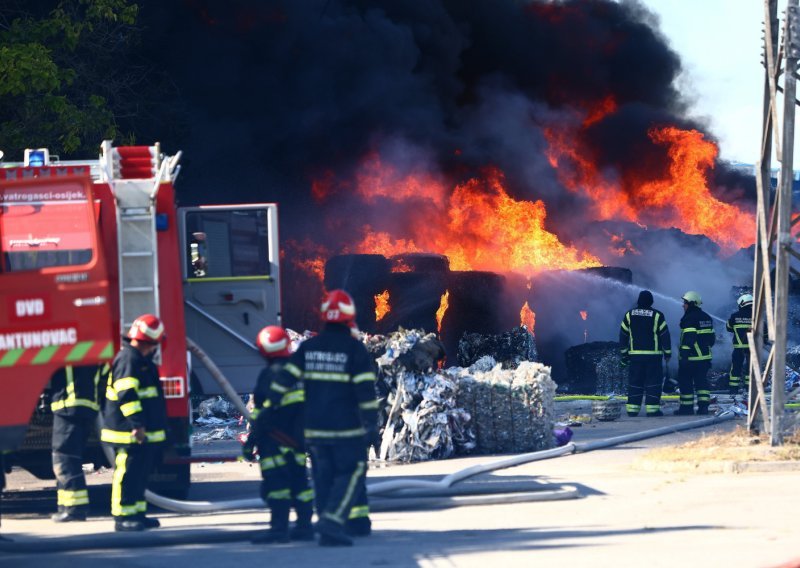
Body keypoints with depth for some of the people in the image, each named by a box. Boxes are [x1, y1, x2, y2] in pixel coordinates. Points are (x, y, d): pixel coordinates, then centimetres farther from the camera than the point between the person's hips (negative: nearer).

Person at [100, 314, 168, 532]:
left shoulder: (141, 360, 19)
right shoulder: (128, 359, -15)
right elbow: (127, 395, -24)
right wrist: (136, 424, -29)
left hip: (144, 433, 11)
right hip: (129, 432, -11)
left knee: (140, 474, 14)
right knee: (127, 474, -9)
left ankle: (137, 514, 20)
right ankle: (122, 517, -8)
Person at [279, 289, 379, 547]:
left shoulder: (307, 347, 4)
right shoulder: (354, 349, -9)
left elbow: (287, 378, 3)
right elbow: (366, 390, -11)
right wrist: (371, 424, -6)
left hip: (315, 429, 5)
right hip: (346, 428, -4)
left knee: (323, 476, 11)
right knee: (351, 473, 2)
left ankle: (329, 533, 11)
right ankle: (332, 520, -16)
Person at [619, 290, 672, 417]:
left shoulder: (629, 315, 5)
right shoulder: (657, 315, -4)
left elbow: (623, 335, 9)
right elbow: (665, 335, -3)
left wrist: (624, 353, 16)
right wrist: (667, 353, 5)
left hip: (635, 354, 3)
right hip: (653, 354, -3)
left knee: (635, 382, 7)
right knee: (653, 382, 0)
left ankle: (632, 409, 5)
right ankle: (652, 408, -5)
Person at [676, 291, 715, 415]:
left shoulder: (689, 319, -14)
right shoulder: (706, 318, 14)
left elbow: (688, 339, -21)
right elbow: (711, 338, 20)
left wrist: (684, 356, -22)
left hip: (691, 358, -8)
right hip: (705, 357, 8)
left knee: (685, 382, 2)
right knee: (701, 381, 10)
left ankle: (687, 406, 3)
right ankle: (703, 406, 2)